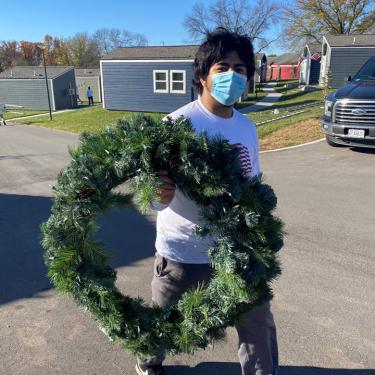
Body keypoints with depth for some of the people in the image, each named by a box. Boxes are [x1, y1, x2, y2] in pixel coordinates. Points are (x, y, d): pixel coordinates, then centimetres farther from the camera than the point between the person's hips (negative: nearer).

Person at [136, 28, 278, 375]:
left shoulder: (248, 128, 1)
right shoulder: (179, 123, -17)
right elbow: (158, 199, -19)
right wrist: (161, 195, -40)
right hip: (182, 252, -4)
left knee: (259, 323, 15)